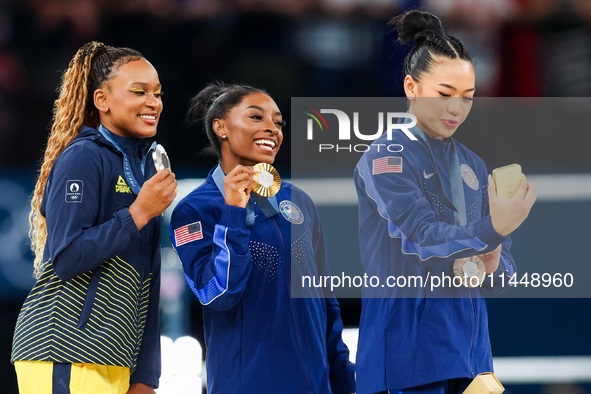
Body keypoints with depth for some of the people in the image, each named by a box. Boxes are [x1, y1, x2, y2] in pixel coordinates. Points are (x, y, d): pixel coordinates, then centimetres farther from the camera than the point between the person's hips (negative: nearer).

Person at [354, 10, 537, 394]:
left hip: (468, 344, 7)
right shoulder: (385, 157, -5)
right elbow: (423, 237, -20)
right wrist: (492, 229, -36)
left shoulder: (473, 166, 16)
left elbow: (505, 271, 16)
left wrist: (493, 268, -8)